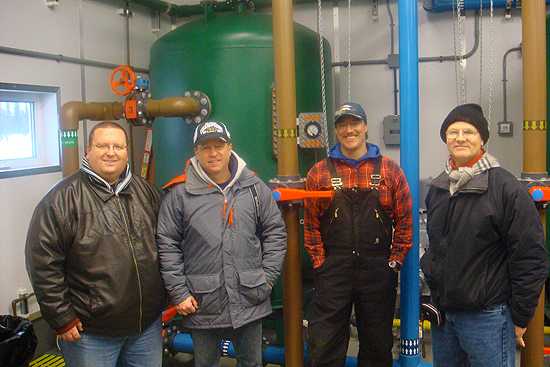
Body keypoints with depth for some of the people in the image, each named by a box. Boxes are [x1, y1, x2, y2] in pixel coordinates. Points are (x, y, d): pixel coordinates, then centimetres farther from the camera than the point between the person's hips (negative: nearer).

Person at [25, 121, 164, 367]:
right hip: (91, 332, -5)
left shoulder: (145, 191, 5)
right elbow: (43, 264, -14)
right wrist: (62, 319, -13)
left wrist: (164, 298, 11)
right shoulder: (62, 199, -12)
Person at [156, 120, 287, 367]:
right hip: (202, 306, -2)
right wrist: (179, 293, -6)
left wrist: (268, 278, 0)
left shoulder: (255, 187, 2)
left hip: (250, 302, 2)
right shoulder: (179, 193, -5)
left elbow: (275, 233, 6)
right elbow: (167, 245, -4)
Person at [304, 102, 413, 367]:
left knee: (377, 345, 14)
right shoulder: (319, 173, 3)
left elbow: (405, 220, 3)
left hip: (379, 273, 1)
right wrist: (320, 263, -1)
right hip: (332, 273, 0)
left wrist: (395, 261, -1)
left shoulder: (390, 171, 3)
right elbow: (311, 224, 4)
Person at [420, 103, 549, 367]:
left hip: (487, 316, -6)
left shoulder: (506, 188, -13)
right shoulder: (437, 189, 7)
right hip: (442, 313, 6)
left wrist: (520, 318, -10)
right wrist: (431, 281, 14)